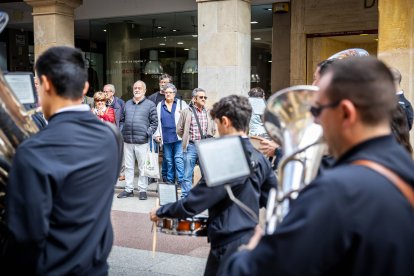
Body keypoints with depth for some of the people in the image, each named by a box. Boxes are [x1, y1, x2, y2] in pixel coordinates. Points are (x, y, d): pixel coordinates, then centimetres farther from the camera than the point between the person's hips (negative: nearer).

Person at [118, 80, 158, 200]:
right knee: (128, 166, 10)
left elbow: (154, 122, 0)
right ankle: (128, 189, 19)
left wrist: (148, 133, -10)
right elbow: (122, 120, 19)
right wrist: (121, 132, 7)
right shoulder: (127, 104, 15)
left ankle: (142, 190, 11)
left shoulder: (150, 105, 2)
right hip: (127, 141, 4)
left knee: (143, 167, 1)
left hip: (142, 141, -4)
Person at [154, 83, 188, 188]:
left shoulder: (181, 103, 7)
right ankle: (170, 180, 19)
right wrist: (157, 134, 8)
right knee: (168, 160, 10)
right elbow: (157, 121, 14)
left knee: (179, 159, -10)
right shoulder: (160, 105, 14)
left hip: (179, 137, -3)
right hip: (166, 138, 3)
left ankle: (181, 181, -6)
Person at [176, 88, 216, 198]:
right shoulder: (186, 112, -1)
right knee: (187, 174, 1)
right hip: (191, 146, -3)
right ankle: (185, 197, 9)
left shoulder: (208, 113, 7)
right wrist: (188, 139, 5)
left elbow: (213, 130, 18)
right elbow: (179, 130, 4)